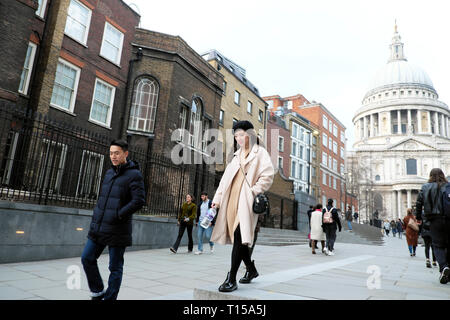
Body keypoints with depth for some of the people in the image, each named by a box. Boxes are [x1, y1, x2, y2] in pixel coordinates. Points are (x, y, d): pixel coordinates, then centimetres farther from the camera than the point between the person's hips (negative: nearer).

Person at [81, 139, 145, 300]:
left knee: (115, 268, 4)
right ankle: (98, 292, 30)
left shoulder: (134, 175, -9)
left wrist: (118, 215, -18)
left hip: (117, 230, -7)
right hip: (99, 227, 7)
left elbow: (139, 201, -17)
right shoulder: (109, 173, 13)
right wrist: (96, 213, 10)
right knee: (87, 258, 10)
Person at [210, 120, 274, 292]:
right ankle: (251, 270, 29)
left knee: (239, 237, -13)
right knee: (238, 238, 9)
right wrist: (218, 197, 13)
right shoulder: (236, 155, 23)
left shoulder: (260, 152, 4)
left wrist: (254, 191, -15)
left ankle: (232, 279, -8)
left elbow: (268, 175, -7)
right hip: (232, 200, 6)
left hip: (247, 200, -6)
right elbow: (226, 177, 20)